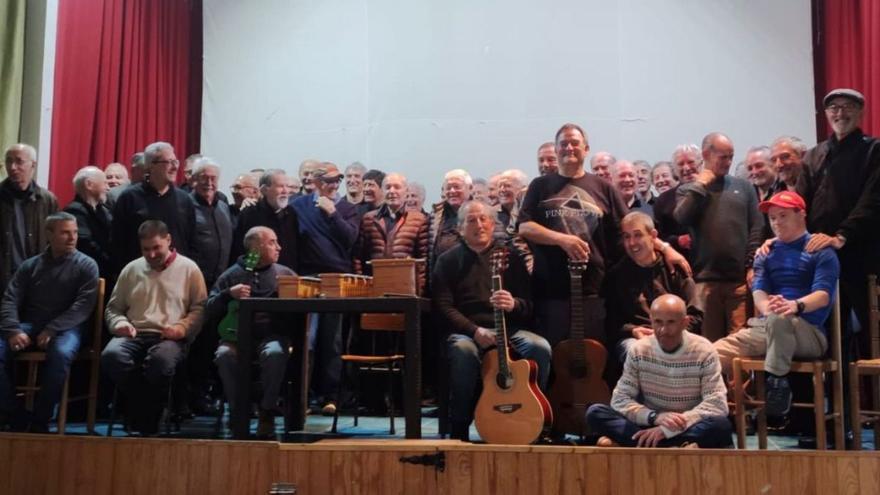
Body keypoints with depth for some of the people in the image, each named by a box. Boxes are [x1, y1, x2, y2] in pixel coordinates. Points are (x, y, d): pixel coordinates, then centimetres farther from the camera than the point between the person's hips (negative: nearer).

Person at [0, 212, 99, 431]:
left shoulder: (86, 265, 5)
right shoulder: (30, 265, 14)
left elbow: (84, 305, -6)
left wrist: (52, 330, -18)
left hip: (65, 328, -3)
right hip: (28, 326, 3)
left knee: (61, 354, -37)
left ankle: (40, 420, -23)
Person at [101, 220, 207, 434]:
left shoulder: (189, 268, 11)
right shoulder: (131, 269, 21)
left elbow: (200, 308, 5)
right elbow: (113, 308, 22)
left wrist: (181, 328, -12)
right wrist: (120, 324, 0)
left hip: (169, 338, -3)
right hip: (134, 336, 3)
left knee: (162, 359, -40)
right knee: (111, 355, -33)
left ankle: (146, 420, -18)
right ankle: (145, 413, -14)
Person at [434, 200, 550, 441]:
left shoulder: (510, 257, 14)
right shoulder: (448, 260, 11)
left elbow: (530, 303, 8)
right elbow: (443, 306, 0)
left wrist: (513, 304, -18)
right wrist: (475, 331, -16)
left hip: (509, 329, 2)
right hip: (466, 331, -2)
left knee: (540, 348, -28)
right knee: (463, 351, -37)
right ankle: (459, 428, -21)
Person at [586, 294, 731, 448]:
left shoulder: (704, 352, -8)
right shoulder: (639, 350, -2)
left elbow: (717, 404, -17)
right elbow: (620, 399, -5)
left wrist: (668, 429, -26)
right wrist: (655, 417, -24)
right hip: (650, 426, 2)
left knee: (721, 425, -34)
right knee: (595, 413, -20)